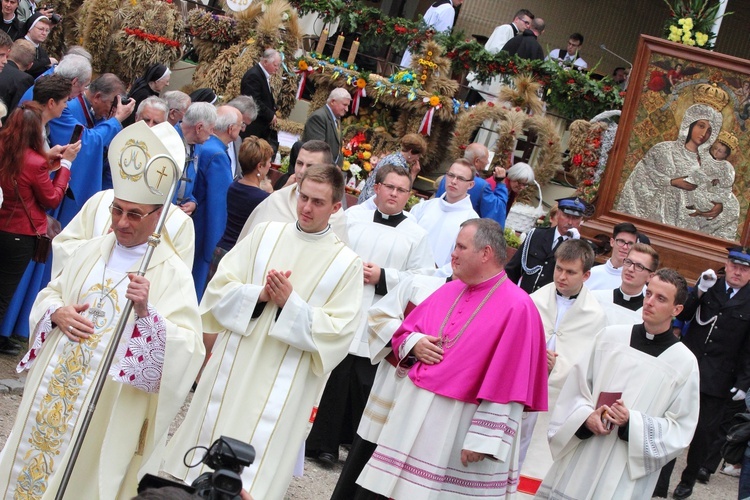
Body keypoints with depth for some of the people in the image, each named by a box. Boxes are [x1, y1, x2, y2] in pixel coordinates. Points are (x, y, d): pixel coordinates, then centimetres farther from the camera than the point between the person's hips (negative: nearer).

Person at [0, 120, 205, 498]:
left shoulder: (173, 273, -10)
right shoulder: (93, 250, 6)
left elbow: (186, 350, -17)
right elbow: (50, 294, 15)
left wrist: (145, 313, -33)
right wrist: (58, 313, -7)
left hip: (108, 408, -5)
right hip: (52, 391, 5)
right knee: (33, 466, 13)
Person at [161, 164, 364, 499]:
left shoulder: (347, 263, -3)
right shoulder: (265, 234, 5)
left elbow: (339, 331, -8)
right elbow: (220, 286, 3)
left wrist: (290, 304, -17)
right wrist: (259, 294, -15)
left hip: (284, 382, -3)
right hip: (233, 364, 3)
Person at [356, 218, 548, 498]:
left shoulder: (517, 308, -13)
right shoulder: (448, 292, 10)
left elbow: (507, 386, -16)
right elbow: (404, 333, 21)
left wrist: (481, 440, -18)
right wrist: (414, 344, -3)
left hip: (459, 427, -7)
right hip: (414, 413, 7)